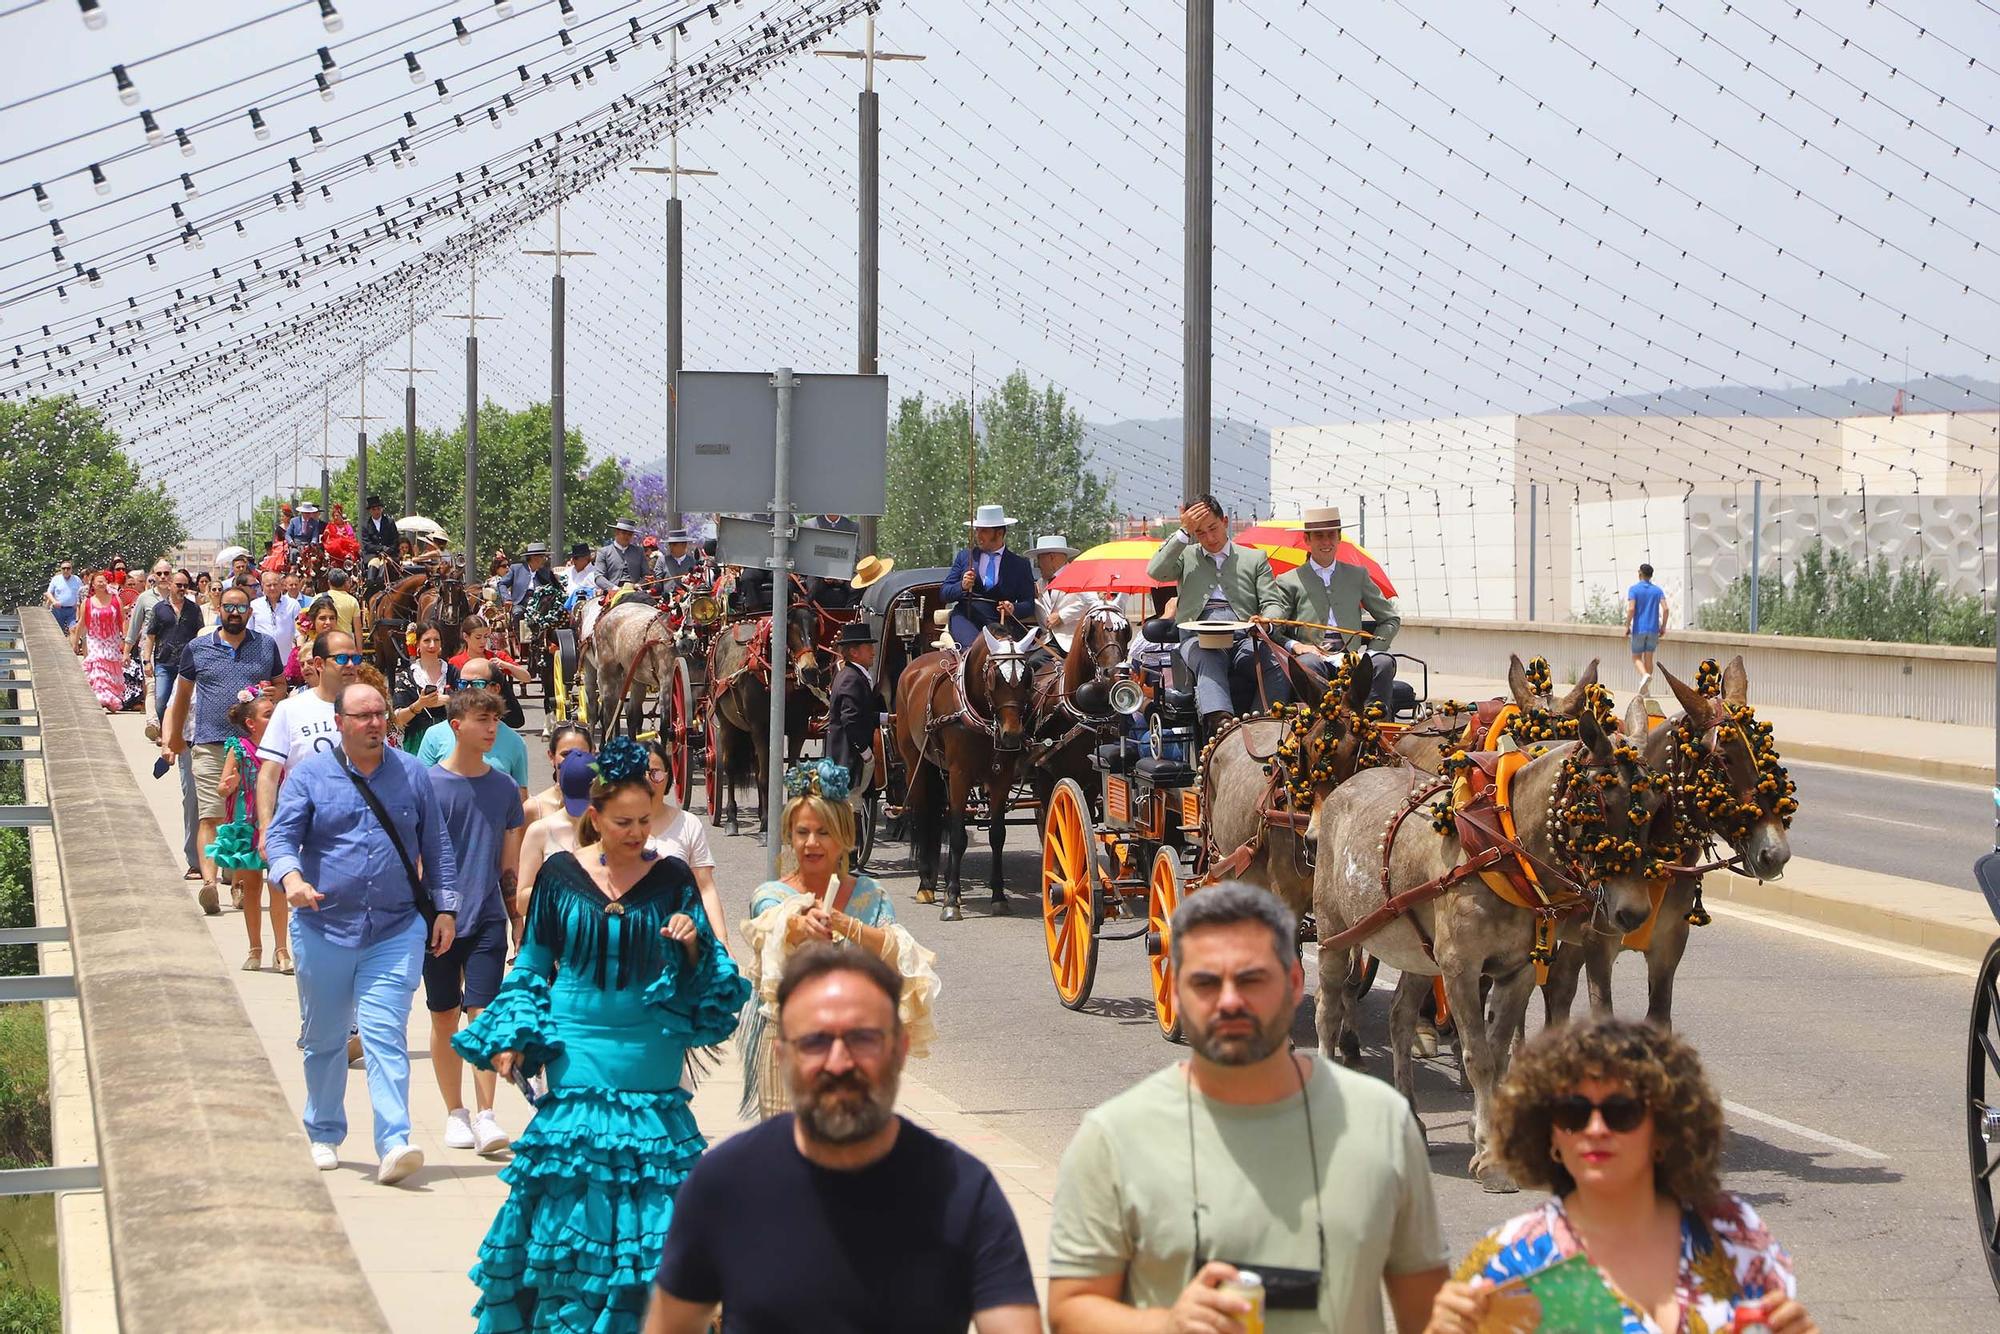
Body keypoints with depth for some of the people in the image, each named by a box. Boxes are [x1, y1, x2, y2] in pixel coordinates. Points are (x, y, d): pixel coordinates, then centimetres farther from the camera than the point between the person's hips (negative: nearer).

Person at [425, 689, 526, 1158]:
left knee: (484, 1014, -7)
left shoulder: (503, 787, 7)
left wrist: (518, 920, 11)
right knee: (445, 1019, 8)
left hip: (488, 919, 1)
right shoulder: (429, 784, -4)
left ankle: (485, 1117, -7)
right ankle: (455, 1113, 19)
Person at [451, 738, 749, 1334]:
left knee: (650, 1185, -2)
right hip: (578, 1050, 0)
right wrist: (511, 1039, 3)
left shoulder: (671, 877, 2)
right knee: (573, 1182, -3)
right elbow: (532, 965, 11)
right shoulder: (560, 875, 2)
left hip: (652, 1054, 0)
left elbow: (708, 968, 7)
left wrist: (692, 945, -14)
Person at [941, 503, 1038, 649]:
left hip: (998, 621, 0)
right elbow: (944, 594, 13)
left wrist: (1014, 609, -13)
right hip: (966, 618, 0)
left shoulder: (1020, 564, 13)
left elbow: (1029, 604, 9)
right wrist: (962, 586, -8)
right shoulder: (964, 556, 18)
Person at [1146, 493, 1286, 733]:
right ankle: (1220, 722, -62)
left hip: (1243, 638, 2)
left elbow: (1274, 604, 14)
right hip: (1199, 638, -2)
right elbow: (1155, 571, 3)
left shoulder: (1255, 558, 24)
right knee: (1210, 662, -40)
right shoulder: (1185, 556, 24)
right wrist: (1183, 532, 4)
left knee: (1276, 666, -33)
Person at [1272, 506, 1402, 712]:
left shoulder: (1357, 575, 22)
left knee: (1384, 663, -30)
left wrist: (1371, 652, 5)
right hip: (1311, 655, -2)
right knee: (1309, 664, -38)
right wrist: (1293, 645, -16)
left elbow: (1391, 619, 23)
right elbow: (1273, 630, 7)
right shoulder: (1289, 581, 15)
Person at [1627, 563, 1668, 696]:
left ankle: (1645, 675, -25)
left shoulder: (1634, 589, -5)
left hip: (1638, 629, -3)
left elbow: (1631, 609, -16)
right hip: (1653, 629, 3)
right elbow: (1665, 609, -5)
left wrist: (1627, 626, -6)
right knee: (1648, 659, 10)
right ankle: (1646, 689, 9)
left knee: (1636, 658, 6)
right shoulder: (1658, 590, 5)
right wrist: (1663, 627, 5)